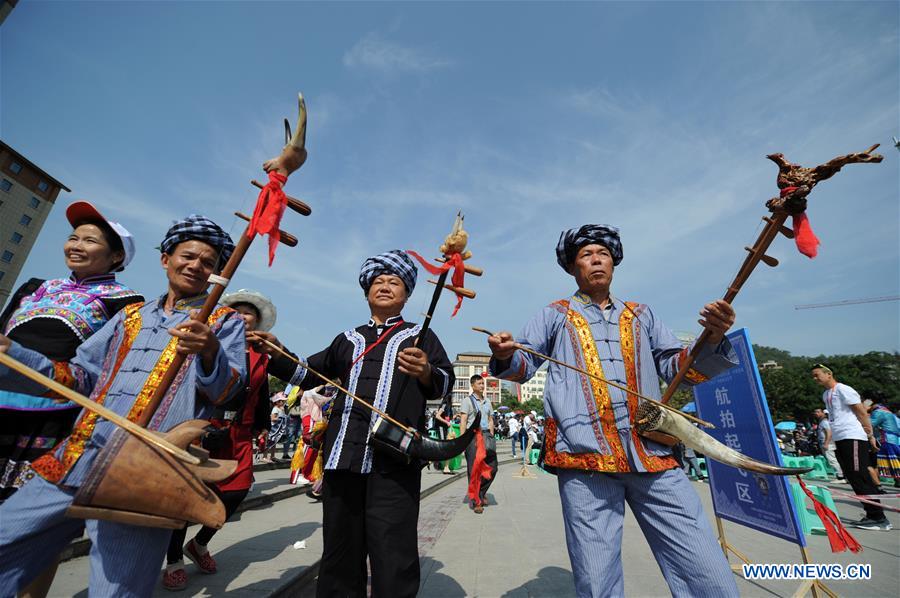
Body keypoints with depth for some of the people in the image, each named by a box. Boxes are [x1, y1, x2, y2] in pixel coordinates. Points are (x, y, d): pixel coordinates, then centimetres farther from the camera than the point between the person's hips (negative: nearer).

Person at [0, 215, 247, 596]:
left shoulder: (224, 322, 4)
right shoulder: (132, 316, 18)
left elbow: (228, 390, -7)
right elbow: (81, 376, 18)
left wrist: (210, 352, -27)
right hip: (72, 465, 5)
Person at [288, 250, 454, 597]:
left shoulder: (421, 336, 9)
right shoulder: (347, 339, 20)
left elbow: (446, 383, -4)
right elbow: (308, 375, 19)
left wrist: (426, 372, -26)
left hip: (394, 461, -3)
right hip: (343, 455, 4)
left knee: (393, 564, -2)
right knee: (340, 554, 14)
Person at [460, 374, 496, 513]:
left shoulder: (487, 402, 16)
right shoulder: (468, 401, -2)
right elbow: (463, 421, -7)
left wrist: (491, 436, 10)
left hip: (486, 435, 6)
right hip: (473, 435, -6)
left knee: (492, 467, 7)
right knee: (474, 469, -1)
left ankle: (481, 493, 28)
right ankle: (474, 501, 12)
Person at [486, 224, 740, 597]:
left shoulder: (640, 314, 20)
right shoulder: (555, 315, 13)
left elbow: (678, 367, 17)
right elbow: (525, 366, 10)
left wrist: (710, 340, -4)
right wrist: (506, 356, -15)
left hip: (653, 454, 3)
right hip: (585, 457, -2)